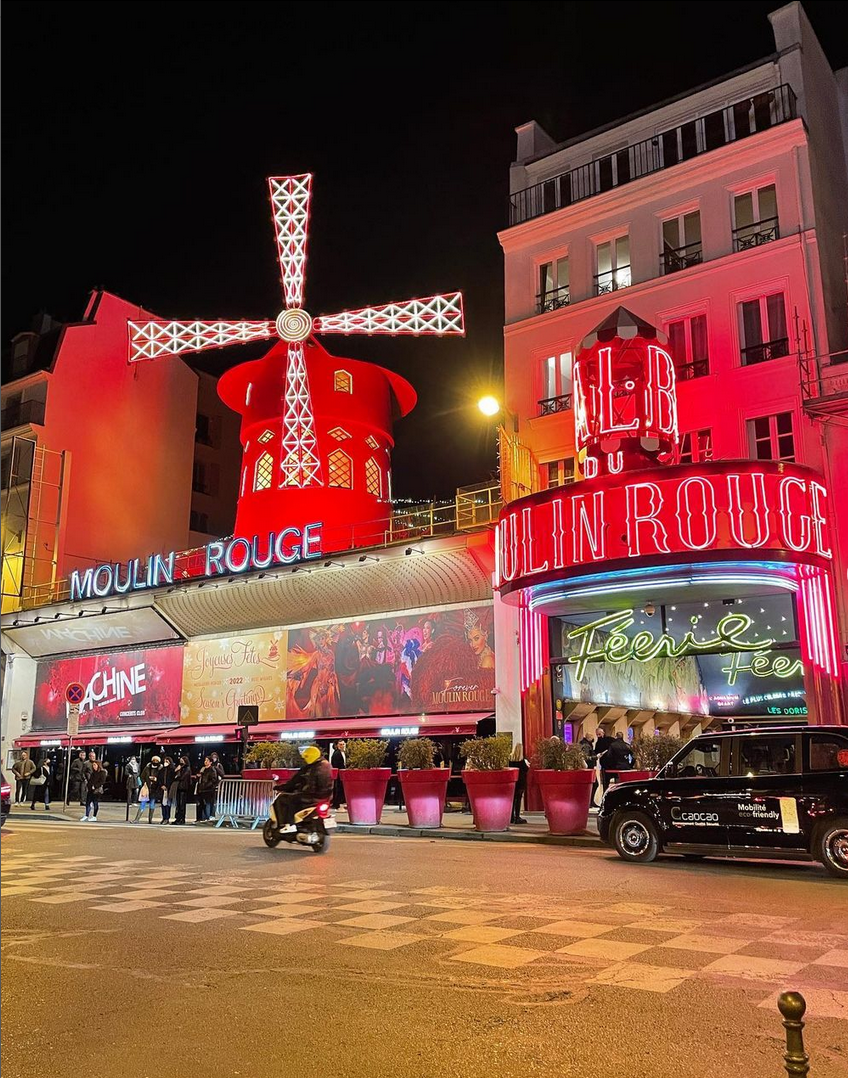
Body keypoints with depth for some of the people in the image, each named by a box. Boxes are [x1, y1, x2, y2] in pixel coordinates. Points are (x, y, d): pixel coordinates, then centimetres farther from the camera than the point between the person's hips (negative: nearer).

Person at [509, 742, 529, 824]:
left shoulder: (510, 758, 1)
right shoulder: (521, 760, -11)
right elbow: (525, 770, -10)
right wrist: (527, 765, 11)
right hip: (520, 782, -4)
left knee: (513, 799, 11)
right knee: (518, 799, -1)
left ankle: (512, 817, 14)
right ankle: (517, 817, -3)